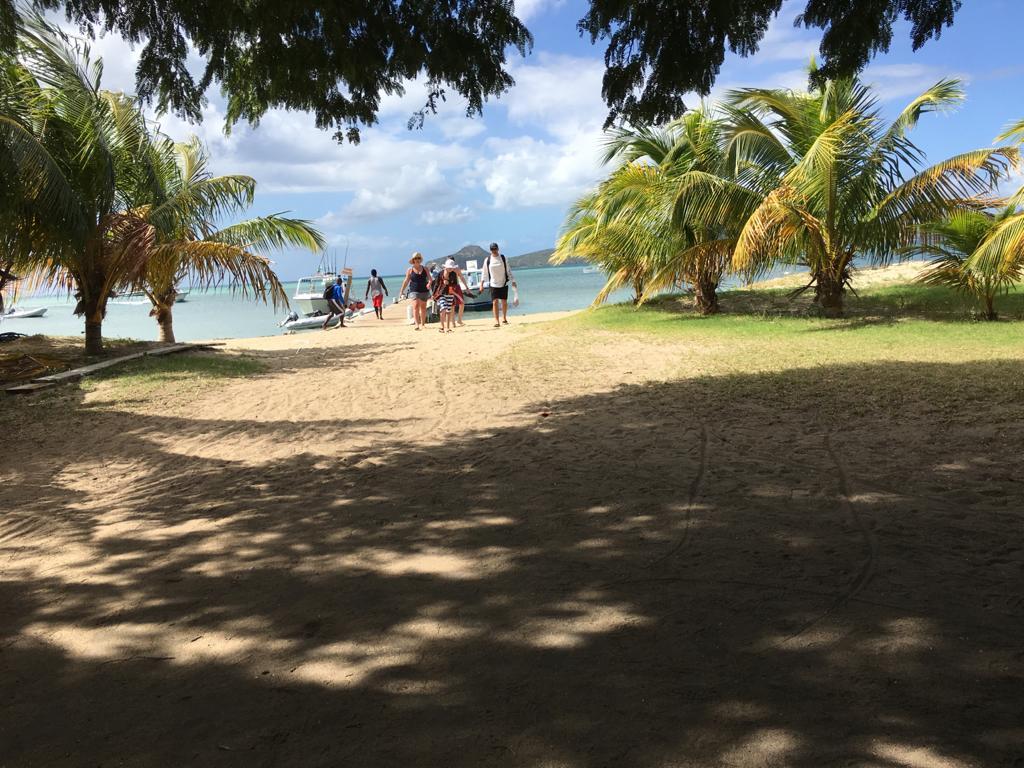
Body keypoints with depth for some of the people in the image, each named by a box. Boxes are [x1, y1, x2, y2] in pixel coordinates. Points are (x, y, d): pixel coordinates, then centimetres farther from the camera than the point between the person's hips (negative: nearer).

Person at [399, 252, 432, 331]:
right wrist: (402, 291, 7)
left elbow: (430, 279, 2)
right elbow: (406, 281, 7)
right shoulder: (410, 270, 3)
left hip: (424, 291, 2)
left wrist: (429, 283, -20)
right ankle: (417, 324, -24)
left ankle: (423, 324, 24)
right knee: (416, 306, -17)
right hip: (414, 291, -2)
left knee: (423, 308, 10)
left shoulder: (425, 269, 6)